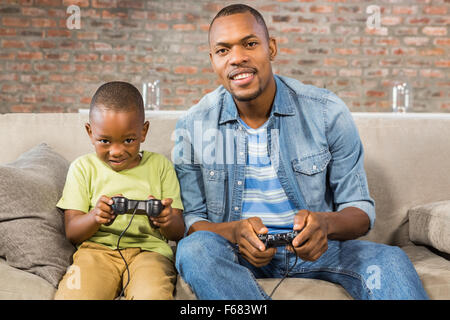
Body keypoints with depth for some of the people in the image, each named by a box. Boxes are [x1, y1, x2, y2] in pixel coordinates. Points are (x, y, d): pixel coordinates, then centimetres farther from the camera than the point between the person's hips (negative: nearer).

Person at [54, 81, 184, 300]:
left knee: (152, 295, -34)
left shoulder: (160, 165, 12)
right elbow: (71, 232, 5)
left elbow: (178, 232, 8)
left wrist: (167, 220, -17)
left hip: (149, 248, -1)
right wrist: (95, 217, -18)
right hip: (96, 249, 1)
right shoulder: (83, 167, 12)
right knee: (72, 295, -30)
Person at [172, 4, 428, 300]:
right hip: (238, 252, 2)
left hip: (313, 249, -1)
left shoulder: (328, 113, -7)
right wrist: (233, 231, -25)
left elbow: (361, 210, -3)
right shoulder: (192, 128, -6)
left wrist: (325, 224, -27)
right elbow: (191, 220, -2)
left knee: (391, 261, -30)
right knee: (194, 249, -33)